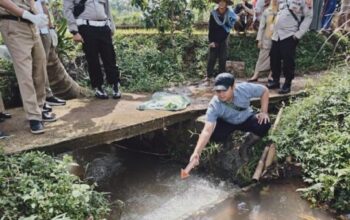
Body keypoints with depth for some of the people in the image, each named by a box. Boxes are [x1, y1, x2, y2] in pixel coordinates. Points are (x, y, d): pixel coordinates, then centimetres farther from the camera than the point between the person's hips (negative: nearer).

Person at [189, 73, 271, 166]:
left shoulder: (244, 88, -31)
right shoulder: (214, 105, -34)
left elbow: (265, 90, -12)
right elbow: (207, 131, -42)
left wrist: (263, 112, -21)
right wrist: (197, 152, -54)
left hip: (246, 119, 1)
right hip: (226, 123, -1)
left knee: (264, 124, -28)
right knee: (215, 135, -32)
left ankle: (245, 147, -2)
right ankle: (227, 140, 8)